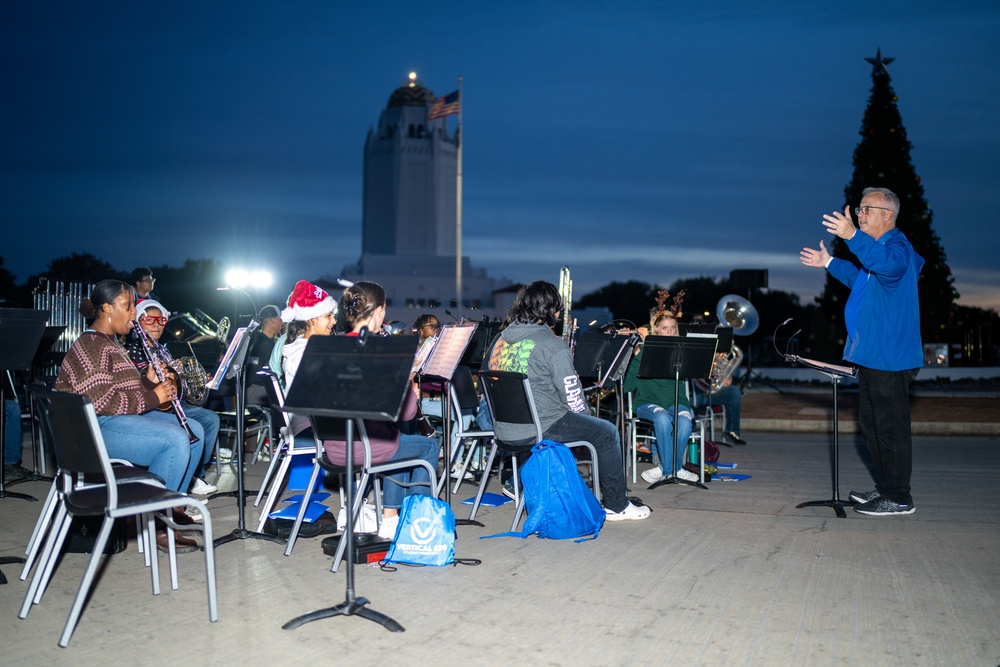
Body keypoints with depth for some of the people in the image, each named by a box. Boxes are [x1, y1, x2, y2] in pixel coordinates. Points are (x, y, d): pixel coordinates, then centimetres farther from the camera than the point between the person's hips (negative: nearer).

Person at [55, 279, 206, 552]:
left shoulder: (110, 343, 19)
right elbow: (102, 401, -24)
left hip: (123, 417, 10)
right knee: (175, 440, -29)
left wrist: (149, 381, 1)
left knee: (194, 431, 2)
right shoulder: (90, 346, -14)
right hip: (98, 427, -10)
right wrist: (152, 398, -18)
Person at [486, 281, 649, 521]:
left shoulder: (501, 339, 7)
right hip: (540, 428, -8)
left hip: (504, 430, 8)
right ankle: (617, 506, 18)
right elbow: (572, 398, -13)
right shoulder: (551, 345, -14)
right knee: (607, 432, 10)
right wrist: (582, 413, 10)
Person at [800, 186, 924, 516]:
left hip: (890, 358, -11)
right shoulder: (876, 250, 19)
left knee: (891, 428, -4)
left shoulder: (897, 248, -14)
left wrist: (853, 237, -53)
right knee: (871, 424, 17)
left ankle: (898, 498, 5)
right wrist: (830, 263, 40)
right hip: (872, 356, 11)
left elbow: (888, 264, -40)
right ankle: (885, 488, 29)